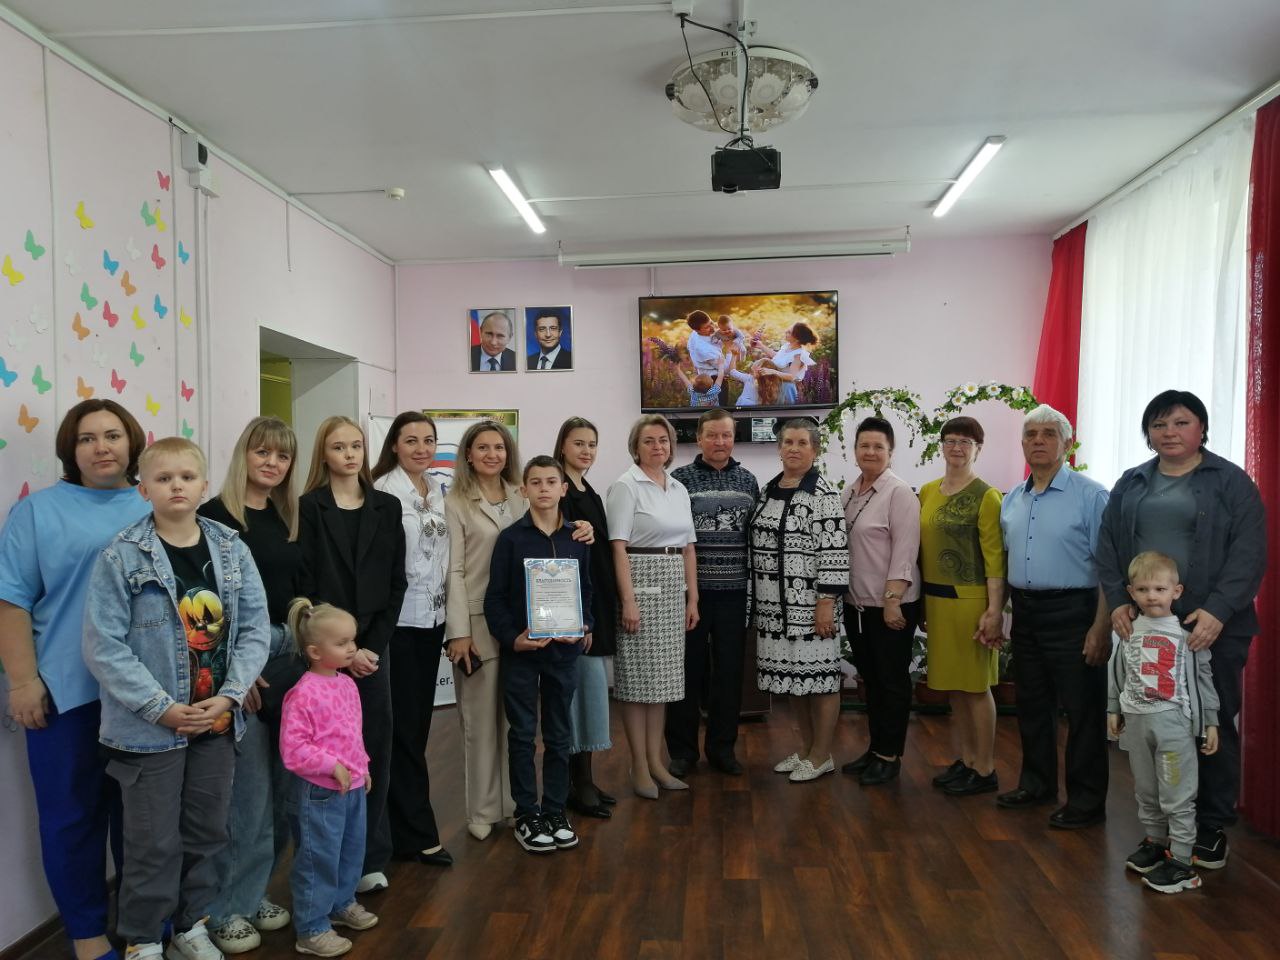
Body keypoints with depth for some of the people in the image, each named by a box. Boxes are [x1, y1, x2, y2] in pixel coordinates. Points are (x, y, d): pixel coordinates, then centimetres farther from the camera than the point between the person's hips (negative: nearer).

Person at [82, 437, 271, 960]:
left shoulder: (232, 550, -1)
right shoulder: (121, 557, -11)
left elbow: (255, 628, 0)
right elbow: (103, 645, -13)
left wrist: (229, 696, -10)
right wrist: (162, 707, -16)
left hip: (217, 720, 4)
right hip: (150, 727, -3)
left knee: (207, 833, 16)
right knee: (154, 842, 8)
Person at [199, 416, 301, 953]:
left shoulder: (288, 518, 11)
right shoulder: (215, 516, -8)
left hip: (288, 656, 7)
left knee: (282, 785, 12)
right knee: (248, 788, -1)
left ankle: (252, 894, 28)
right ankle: (224, 910, 16)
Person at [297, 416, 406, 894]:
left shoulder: (387, 507, 7)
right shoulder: (308, 508, -1)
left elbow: (396, 583, 5)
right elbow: (305, 587, -6)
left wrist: (372, 645, -5)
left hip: (373, 646, 3)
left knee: (375, 749, 6)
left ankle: (370, 857, 19)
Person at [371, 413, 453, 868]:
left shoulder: (437, 491, 11)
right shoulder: (382, 491, -12)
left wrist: (444, 602, 14)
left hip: (432, 618, 7)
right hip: (398, 620, -7)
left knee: (419, 723, 13)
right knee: (404, 726, 1)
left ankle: (396, 823, 28)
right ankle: (417, 834, 11)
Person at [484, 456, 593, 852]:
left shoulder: (577, 538, 4)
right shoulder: (511, 538, -4)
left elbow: (586, 590, 10)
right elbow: (495, 597, -4)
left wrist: (583, 626, -7)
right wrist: (511, 638, -15)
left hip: (564, 649, 3)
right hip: (520, 650, -3)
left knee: (558, 734, 11)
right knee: (522, 733, 6)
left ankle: (555, 811, 24)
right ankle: (526, 815, 18)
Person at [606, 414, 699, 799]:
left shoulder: (679, 489, 13)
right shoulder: (626, 486, -6)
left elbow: (688, 547, 15)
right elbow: (618, 547, -13)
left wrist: (692, 597, 10)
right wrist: (628, 600, -19)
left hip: (673, 588, 7)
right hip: (641, 583, -6)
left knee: (662, 678, 11)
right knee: (638, 679, 0)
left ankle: (656, 762, 21)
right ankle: (639, 768, 10)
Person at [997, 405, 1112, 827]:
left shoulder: (1091, 495, -9)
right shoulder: (1012, 500, 10)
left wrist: (1101, 628, -17)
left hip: (1072, 613, -6)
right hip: (1025, 613, 7)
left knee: (1082, 710, 2)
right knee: (1031, 704, 16)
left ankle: (1086, 800, 15)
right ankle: (1037, 784, 31)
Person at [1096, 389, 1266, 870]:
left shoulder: (1231, 482, 1)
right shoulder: (1130, 485, 12)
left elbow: (1249, 552, -8)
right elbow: (1108, 546, 9)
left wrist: (1218, 611, -18)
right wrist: (1118, 601, -5)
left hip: (1211, 628, -3)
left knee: (1213, 726, 4)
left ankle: (1211, 829, 18)